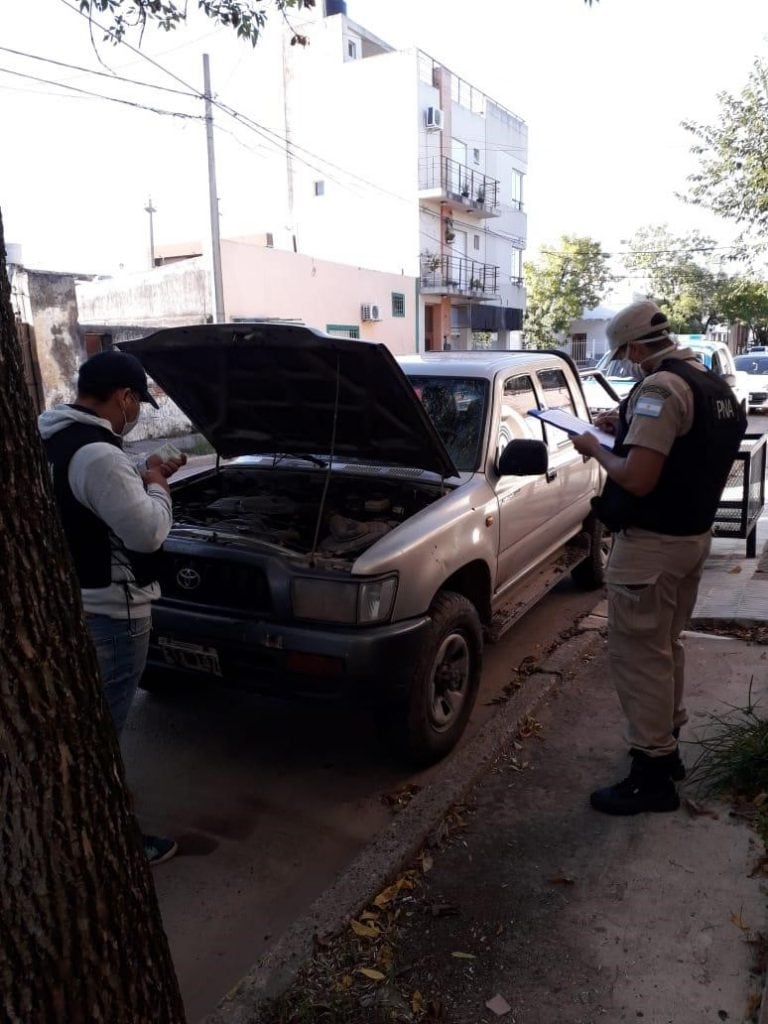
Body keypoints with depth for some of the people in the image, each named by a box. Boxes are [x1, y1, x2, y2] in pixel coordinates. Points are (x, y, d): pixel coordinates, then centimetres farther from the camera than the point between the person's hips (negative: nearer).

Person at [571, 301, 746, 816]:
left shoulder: (661, 387, -21)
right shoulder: (716, 386, 11)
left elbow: (637, 479, -27)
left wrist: (596, 448, -10)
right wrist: (628, 427, 14)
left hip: (651, 543, -10)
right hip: (695, 534, 10)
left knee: (638, 654, 0)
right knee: (666, 646, 21)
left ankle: (654, 776, 10)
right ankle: (667, 746, 35)